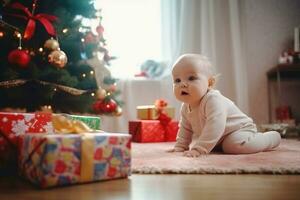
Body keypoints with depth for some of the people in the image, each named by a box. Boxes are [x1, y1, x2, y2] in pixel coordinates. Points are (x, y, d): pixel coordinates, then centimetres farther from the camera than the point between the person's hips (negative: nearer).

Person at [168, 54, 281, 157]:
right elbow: (185, 128, 9)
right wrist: (180, 146, 2)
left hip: (241, 129, -8)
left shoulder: (213, 100, -35)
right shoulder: (186, 107, -7)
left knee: (236, 144, -35)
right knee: (195, 143, 17)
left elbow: (215, 127, -45)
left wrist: (199, 149, -49)